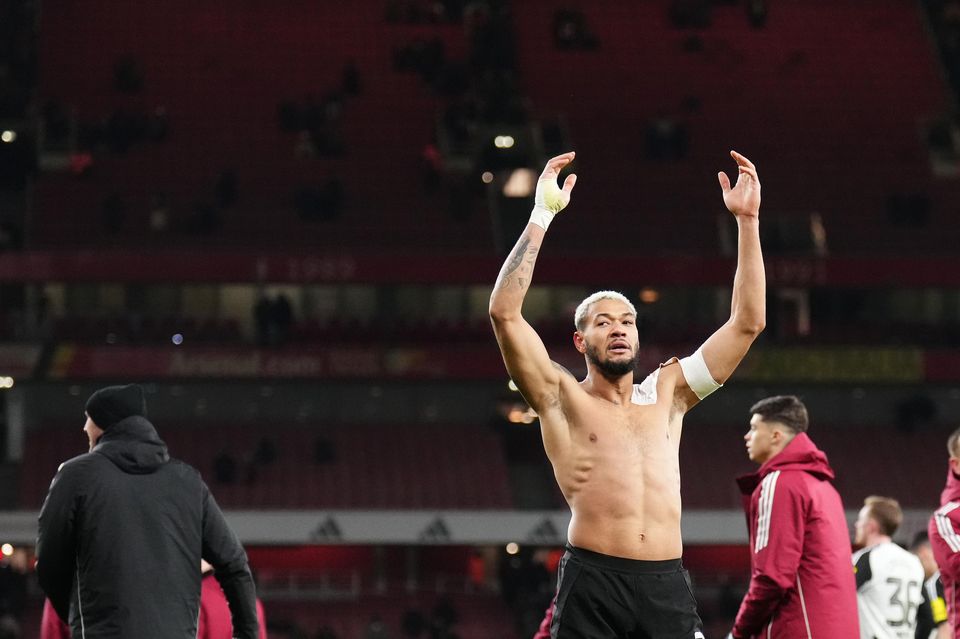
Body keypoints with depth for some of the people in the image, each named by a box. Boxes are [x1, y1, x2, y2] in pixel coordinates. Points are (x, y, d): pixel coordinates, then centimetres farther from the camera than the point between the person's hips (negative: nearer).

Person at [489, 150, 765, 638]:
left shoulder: (666, 392, 18)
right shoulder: (563, 399, 9)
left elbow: (747, 323, 16)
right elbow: (504, 312, -4)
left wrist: (748, 220, 9)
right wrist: (541, 215, -5)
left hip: (667, 584, 3)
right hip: (592, 583, -3)